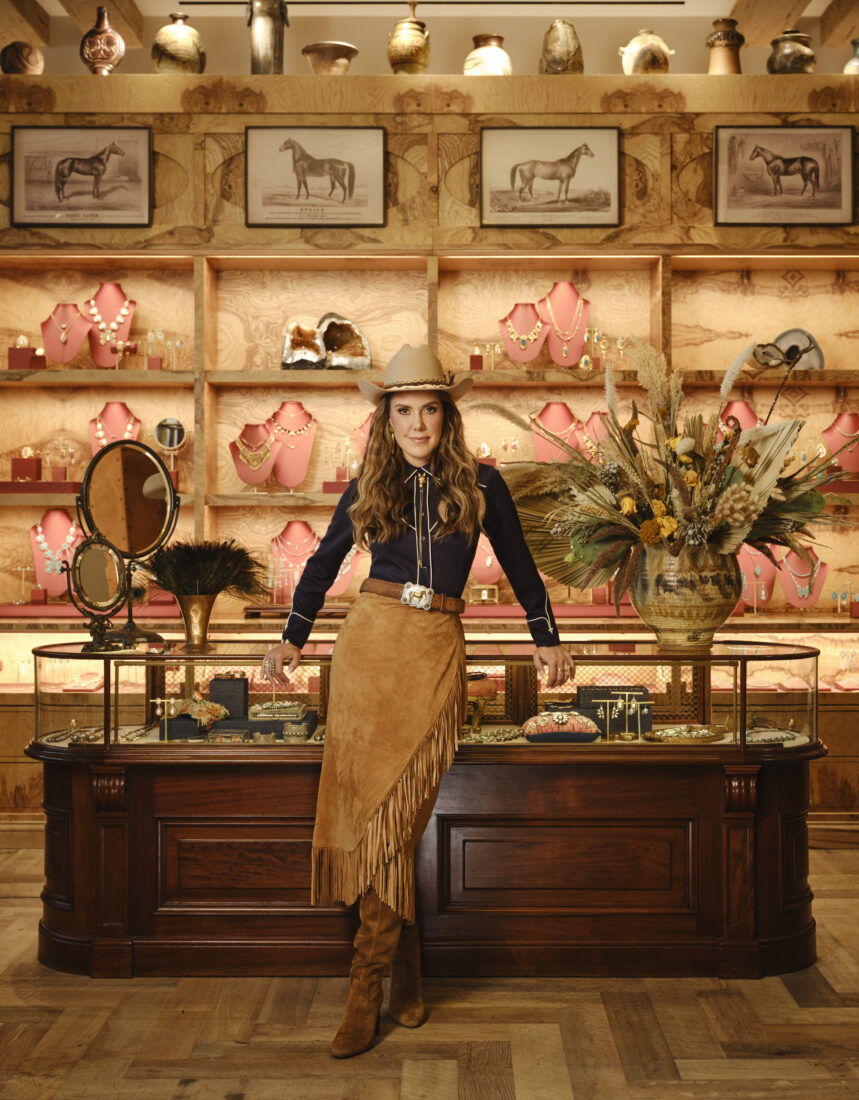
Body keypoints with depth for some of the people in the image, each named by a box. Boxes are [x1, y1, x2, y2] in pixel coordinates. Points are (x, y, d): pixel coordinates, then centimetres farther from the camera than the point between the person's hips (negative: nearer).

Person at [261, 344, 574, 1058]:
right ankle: (406, 967, 14)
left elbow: (518, 565, 18)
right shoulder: (370, 488, 10)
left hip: (437, 652, -1)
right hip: (370, 642, 2)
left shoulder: (480, 484, 7)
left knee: (396, 814, -6)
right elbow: (324, 563, 22)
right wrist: (293, 639, 18)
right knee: (370, 806, -2)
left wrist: (547, 638, 18)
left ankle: (367, 988, 2)